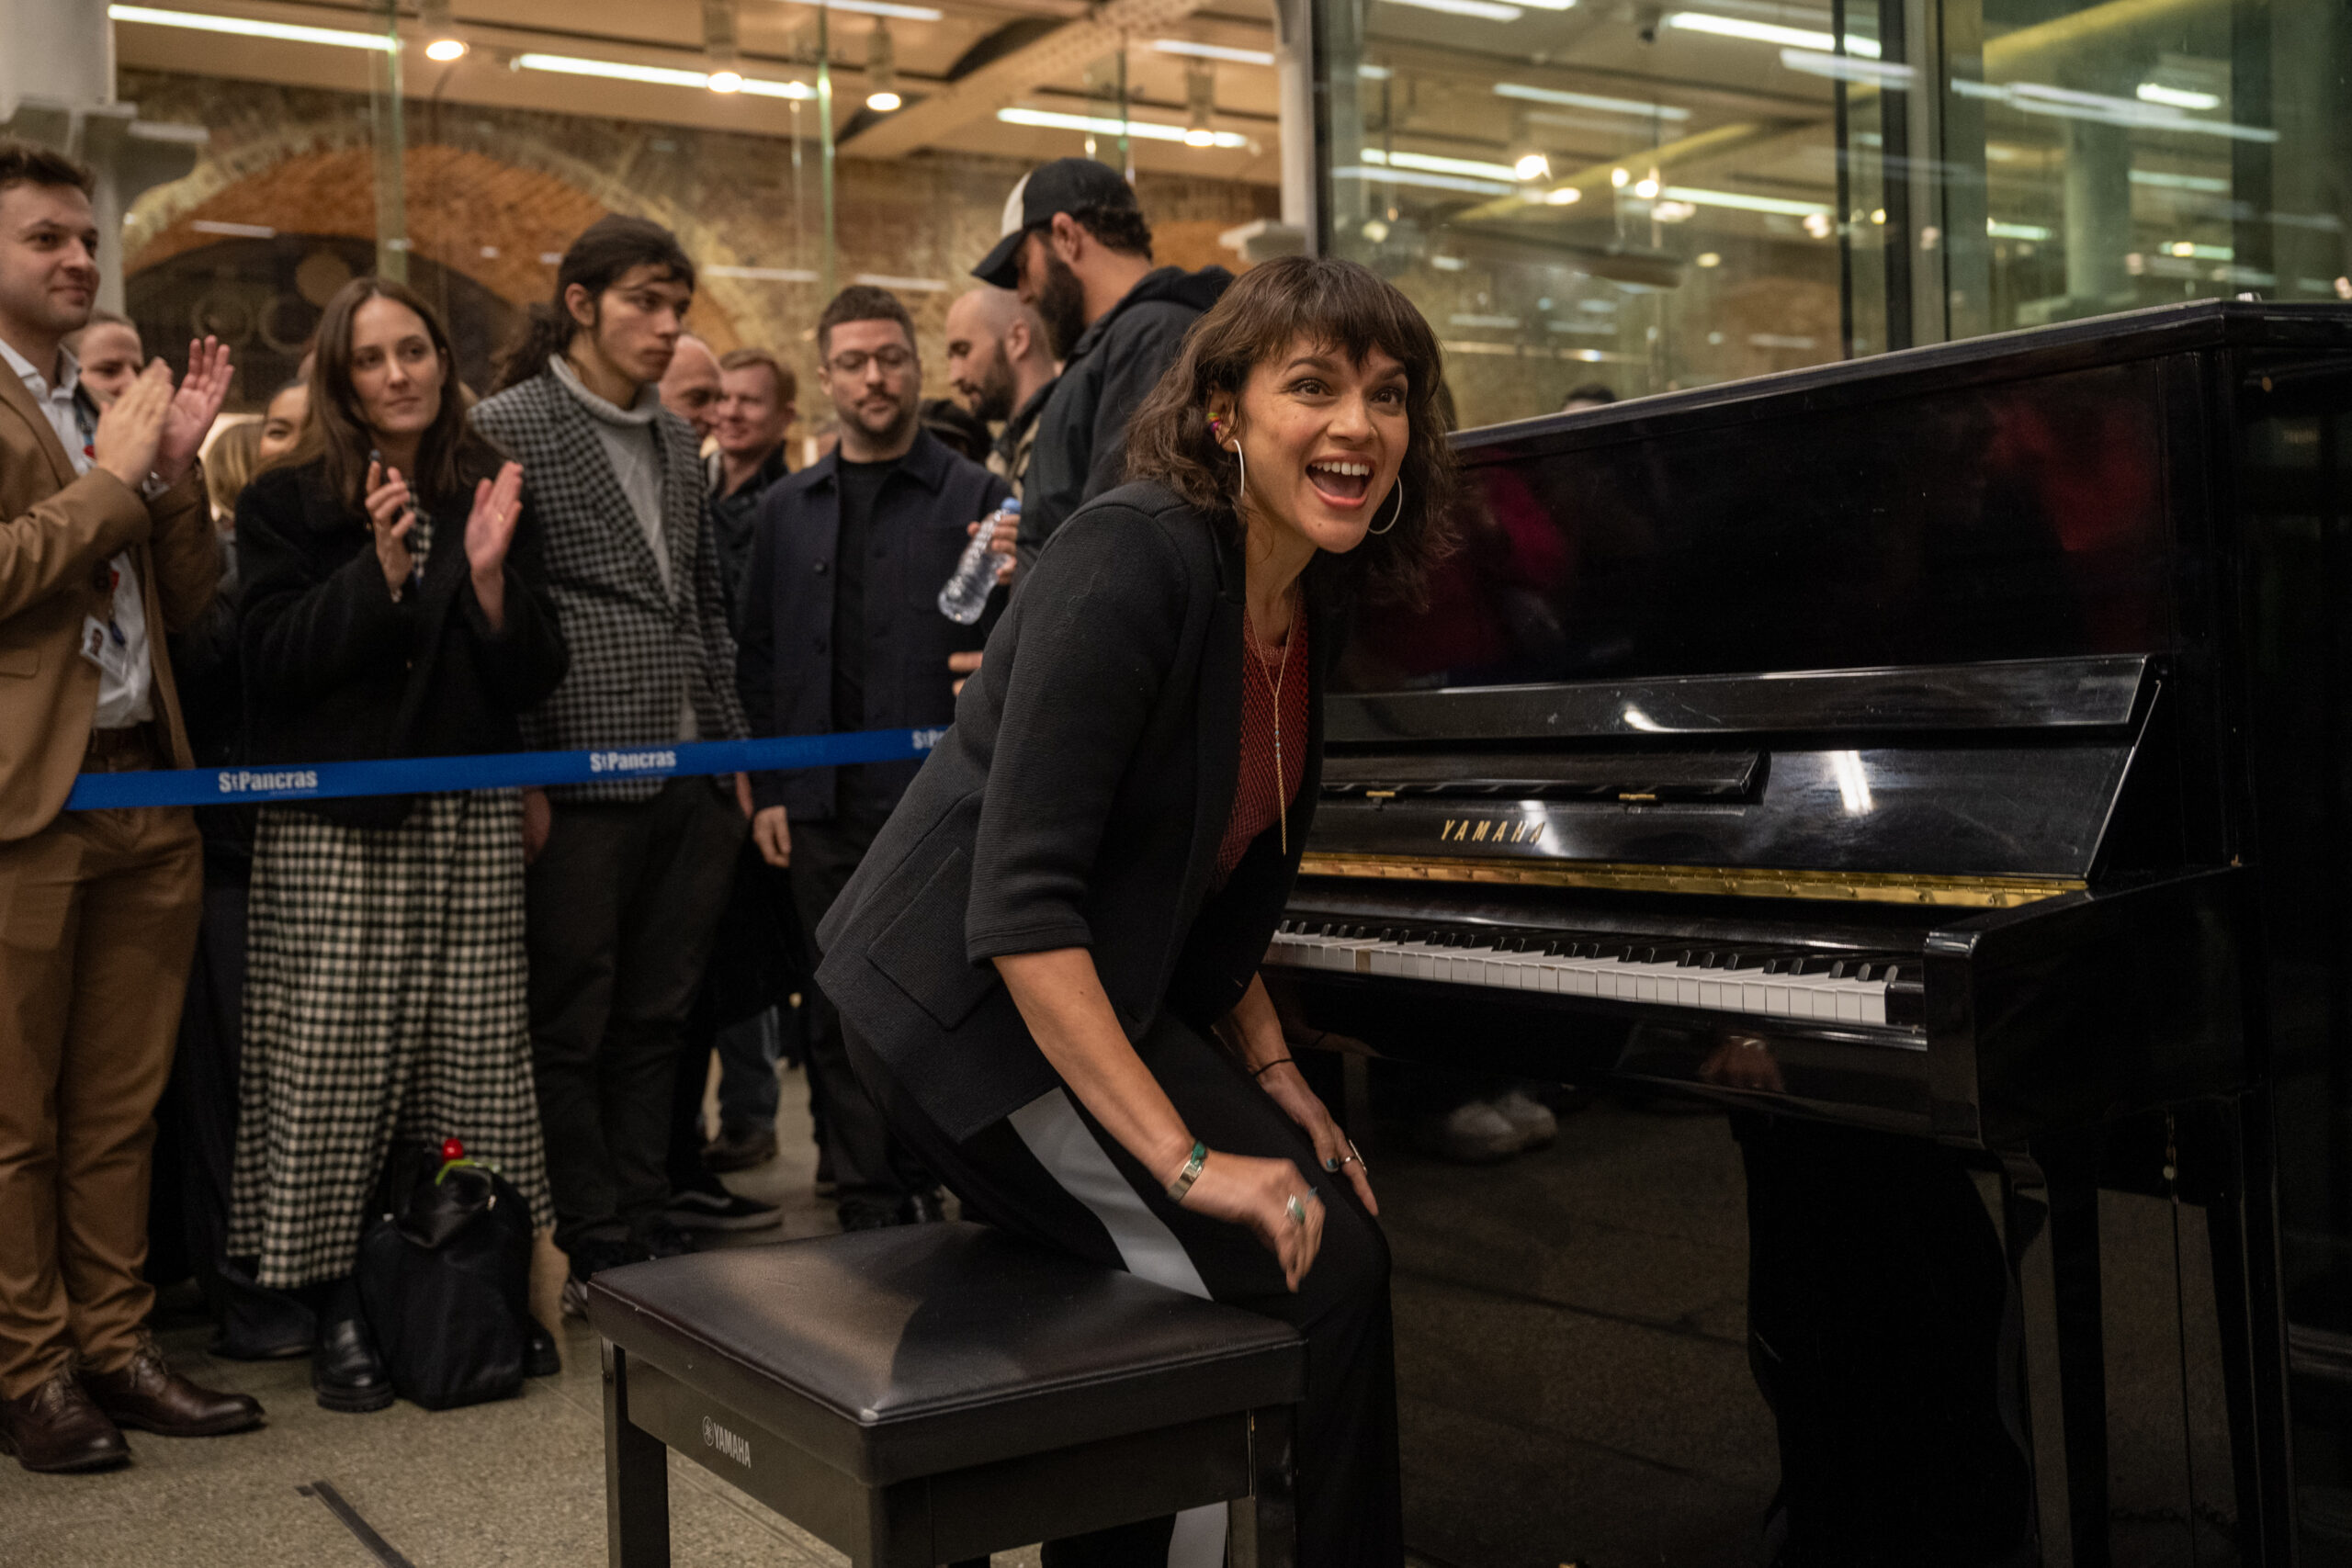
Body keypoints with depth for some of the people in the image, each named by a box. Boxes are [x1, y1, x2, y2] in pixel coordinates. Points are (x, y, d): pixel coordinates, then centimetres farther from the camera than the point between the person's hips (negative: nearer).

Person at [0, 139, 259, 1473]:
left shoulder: (111, 414, 17)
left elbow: (188, 606, 13)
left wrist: (177, 467, 1)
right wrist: (113, 478, -10)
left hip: (148, 793, 7)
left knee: (123, 1103, 13)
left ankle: (115, 1345, 22)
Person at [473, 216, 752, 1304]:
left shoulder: (677, 440, 16)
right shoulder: (507, 427, -3)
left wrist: (733, 751, 15)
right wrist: (523, 780, -12)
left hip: (691, 781, 6)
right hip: (582, 784, -6)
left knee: (656, 1020, 12)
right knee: (572, 1029, 3)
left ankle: (648, 1230, 22)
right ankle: (597, 1251, 13)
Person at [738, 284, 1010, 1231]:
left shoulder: (976, 497, 3)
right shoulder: (788, 511, 13)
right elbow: (759, 660, 13)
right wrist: (767, 790, 6)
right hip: (823, 811, 4)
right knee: (842, 1017, 8)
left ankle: (929, 1191, 13)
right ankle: (869, 1207, 17)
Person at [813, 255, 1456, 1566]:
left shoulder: (1313, 600, 5)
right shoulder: (1133, 560, -23)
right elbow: (1018, 901, -28)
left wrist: (1270, 1077, 9)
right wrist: (1186, 1156, -28)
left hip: (1110, 992, 9)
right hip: (976, 1003, -9)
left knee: (1339, 1230, 4)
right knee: (1305, 1274, -15)